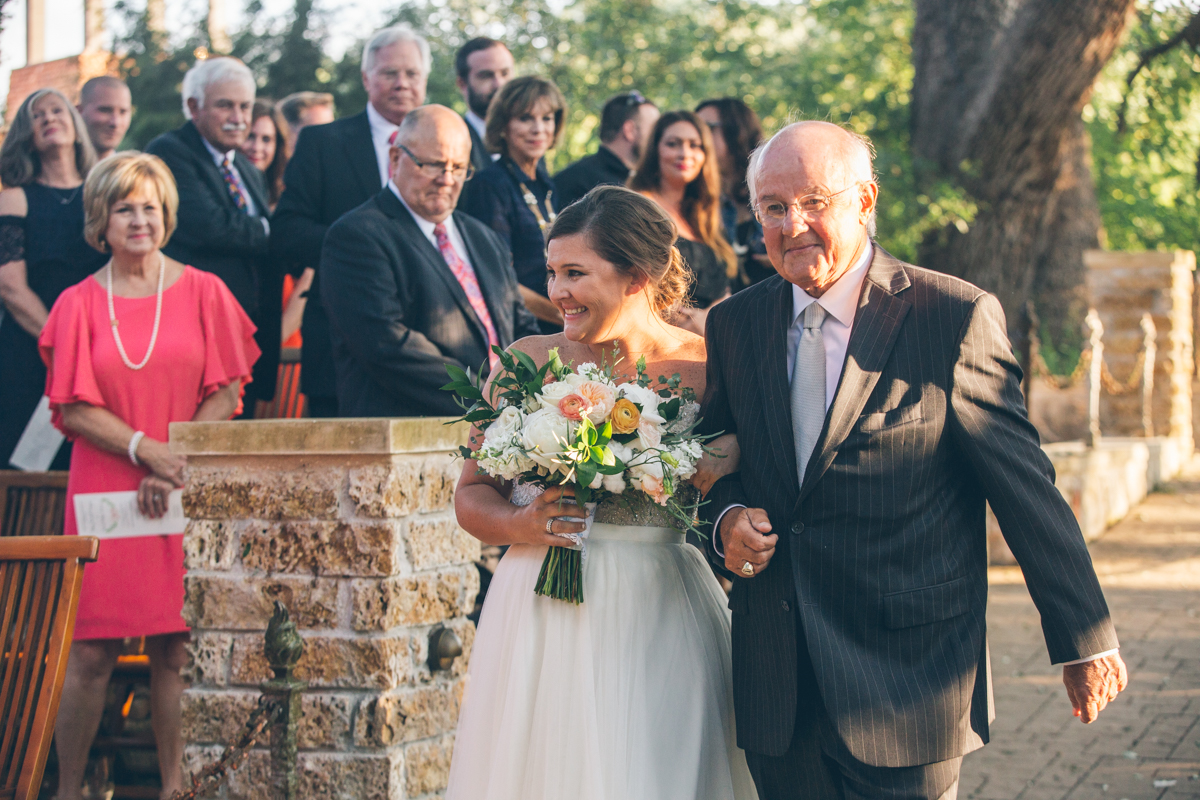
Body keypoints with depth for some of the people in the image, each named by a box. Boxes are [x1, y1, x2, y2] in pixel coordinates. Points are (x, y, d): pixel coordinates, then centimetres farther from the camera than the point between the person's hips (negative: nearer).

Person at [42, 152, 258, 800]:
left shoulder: (202, 292, 6)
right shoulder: (79, 303, 5)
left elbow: (226, 393, 3)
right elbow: (76, 409, 1)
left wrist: (174, 464, -8)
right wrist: (146, 450, -13)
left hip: (183, 495, 0)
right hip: (104, 491, 0)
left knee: (175, 647, -1)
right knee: (91, 650, -3)